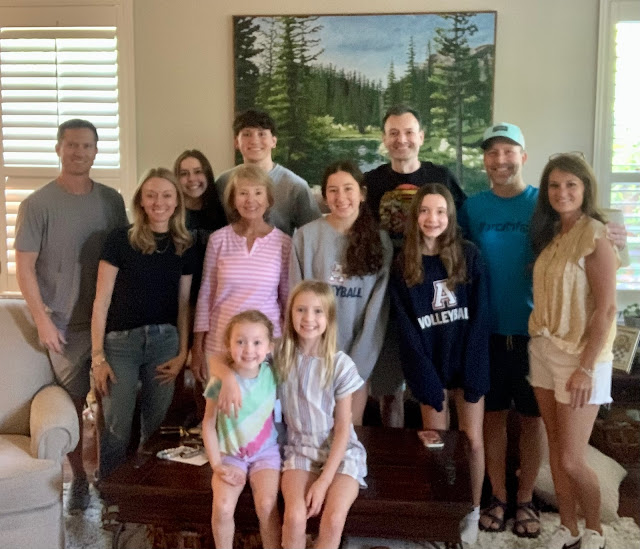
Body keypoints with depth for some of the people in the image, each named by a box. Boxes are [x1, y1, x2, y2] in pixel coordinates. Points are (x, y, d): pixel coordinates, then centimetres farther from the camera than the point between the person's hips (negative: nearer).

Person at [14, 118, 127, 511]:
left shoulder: (111, 200, 4)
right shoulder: (38, 204, -6)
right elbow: (24, 267, -6)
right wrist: (43, 320, -11)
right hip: (66, 324, -3)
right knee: (73, 402, 5)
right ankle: (79, 478, 22)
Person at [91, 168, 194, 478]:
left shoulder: (183, 248, 6)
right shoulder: (120, 240, -5)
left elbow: (183, 304, 10)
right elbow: (102, 301, -5)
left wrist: (182, 353, 4)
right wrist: (98, 356, -8)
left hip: (164, 341, 3)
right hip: (121, 342, -3)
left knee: (157, 427, 10)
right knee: (117, 429, -2)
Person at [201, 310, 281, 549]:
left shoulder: (271, 375, -10)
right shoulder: (220, 380, -13)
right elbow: (208, 424, -5)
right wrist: (216, 465, -8)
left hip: (266, 452, 0)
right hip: (230, 454, 0)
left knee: (267, 505, -21)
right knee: (222, 506, -20)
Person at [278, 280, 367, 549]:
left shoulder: (341, 364, -12)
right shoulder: (280, 357, -5)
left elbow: (343, 428, -10)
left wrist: (324, 480, -16)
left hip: (340, 451, -1)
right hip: (299, 449, 1)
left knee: (333, 519, -25)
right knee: (295, 517, -25)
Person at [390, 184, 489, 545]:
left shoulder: (469, 255, -3)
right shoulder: (403, 264, -1)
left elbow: (480, 315, -6)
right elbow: (406, 327, -3)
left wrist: (472, 371, -12)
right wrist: (426, 378, -10)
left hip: (467, 362, 0)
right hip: (430, 365, 1)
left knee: (472, 439, 6)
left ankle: (472, 512, 23)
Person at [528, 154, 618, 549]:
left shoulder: (595, 236, -14)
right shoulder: (550, 234, 8)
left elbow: (606, 309, -17)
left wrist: (586, 368, -19)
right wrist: (540, 342, 2)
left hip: (579, 355, -7)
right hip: (543, 350, 7)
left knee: (572, 460, -1)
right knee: (557, 451, 13)